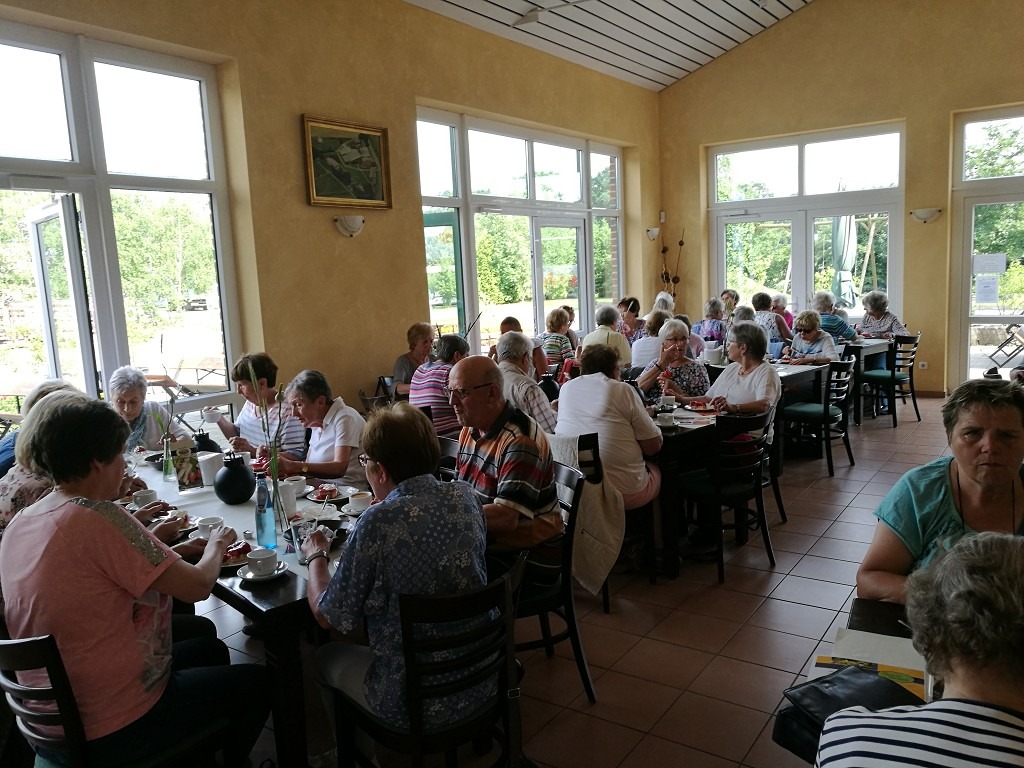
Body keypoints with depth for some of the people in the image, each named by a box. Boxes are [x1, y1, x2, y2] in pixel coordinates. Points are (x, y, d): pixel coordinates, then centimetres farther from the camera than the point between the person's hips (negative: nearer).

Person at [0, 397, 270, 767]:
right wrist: (217, 544, -1)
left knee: (209, 649, 27)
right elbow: (197, 586, -21)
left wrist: (176, 550, 8)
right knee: (255, 681, 12)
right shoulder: (99, 518, -27)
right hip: (113, 733, -8)